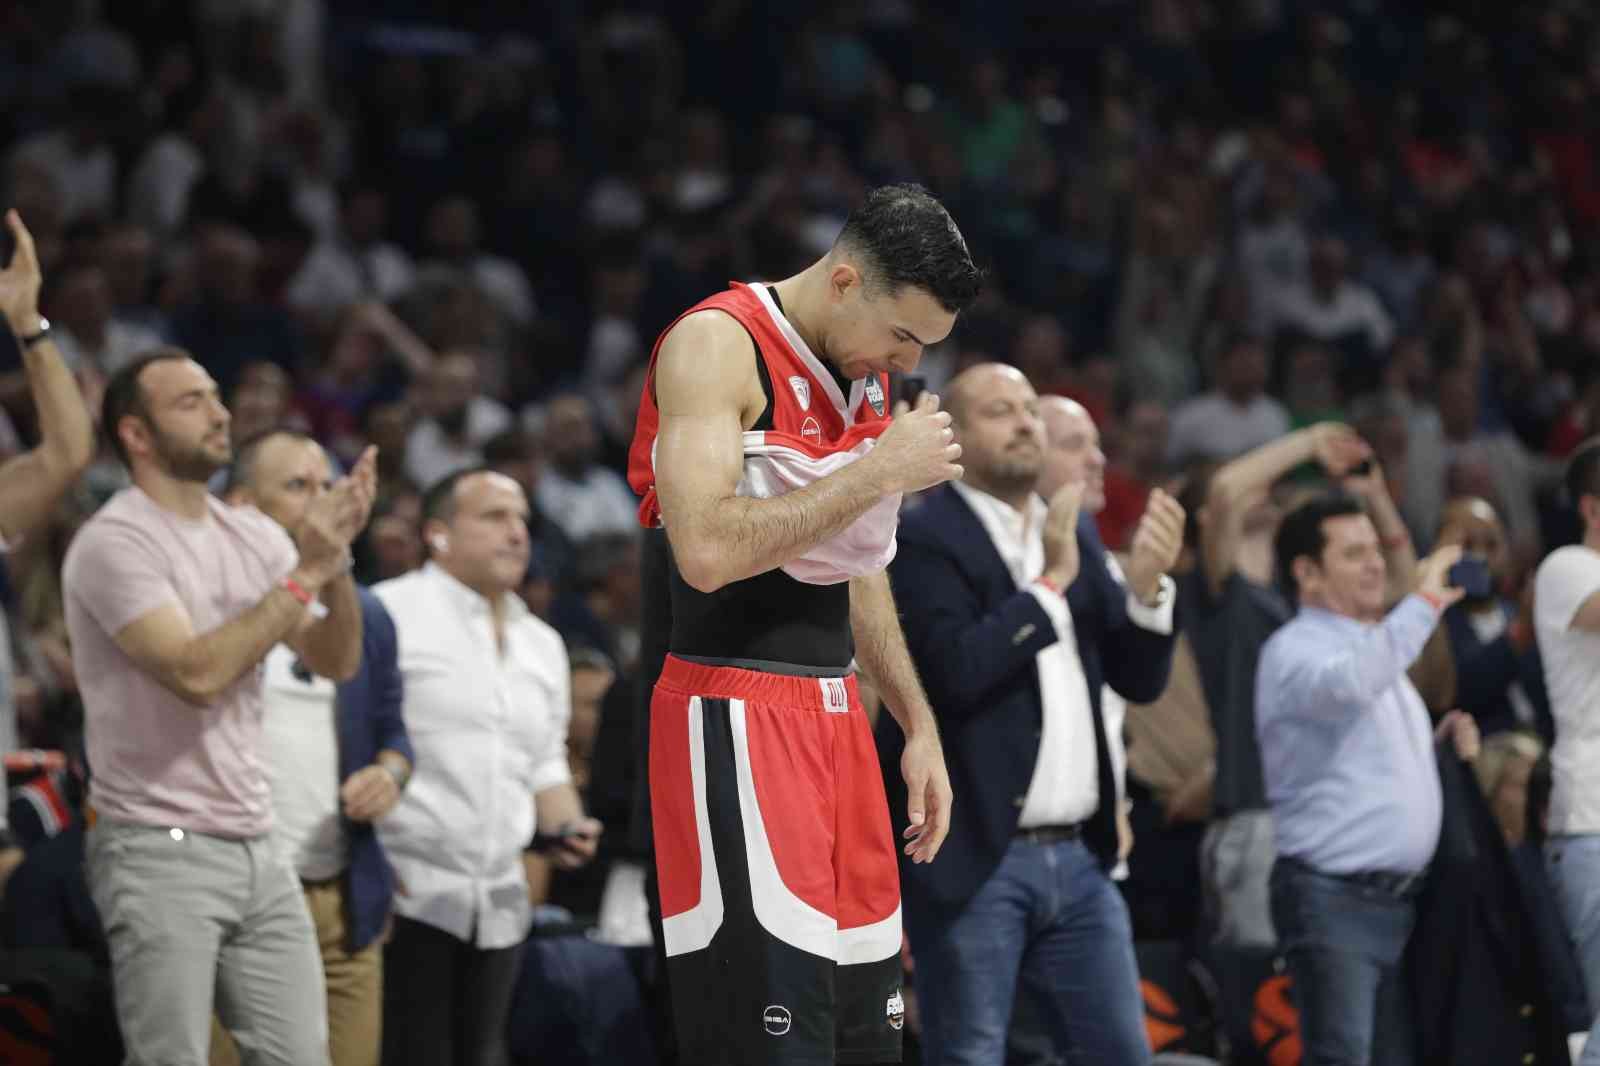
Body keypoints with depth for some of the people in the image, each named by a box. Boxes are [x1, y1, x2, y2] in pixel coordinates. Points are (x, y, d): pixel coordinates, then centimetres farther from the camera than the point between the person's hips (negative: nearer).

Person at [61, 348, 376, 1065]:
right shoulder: (114, 542, -11)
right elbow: (196, 672, -22)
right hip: (159, 852, -7)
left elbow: (334, 660, 5)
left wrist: (337, 561, -11)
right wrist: (302, 573, -19)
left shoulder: (254, 536, 11)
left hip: (255, 847, 7)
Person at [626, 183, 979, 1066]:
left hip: (833, 711, 8)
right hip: (734, 717, -8)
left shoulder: (866, 375, 13)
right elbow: (707, 552, -25)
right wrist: (880, 472, -20)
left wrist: (918, 724, 20)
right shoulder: (717, 345, -13)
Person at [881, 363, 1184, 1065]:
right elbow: (956, 670, -21)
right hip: (975, 859, -7)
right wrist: (1050, 583, -15)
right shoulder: (924, 541, -7)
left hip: (1077, 856, 7)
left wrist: (1146, 585, -6)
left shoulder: (1076, 533, 15)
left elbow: (1140, 680, 11)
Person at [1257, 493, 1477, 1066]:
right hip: (1332, 898, -9)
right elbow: (1347, 684, -31)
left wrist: (1443, 746, 10)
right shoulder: (1294, 649, -8)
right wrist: (1424, 604, -23)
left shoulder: (1375, 649, 21)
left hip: (1400, 898, 9)